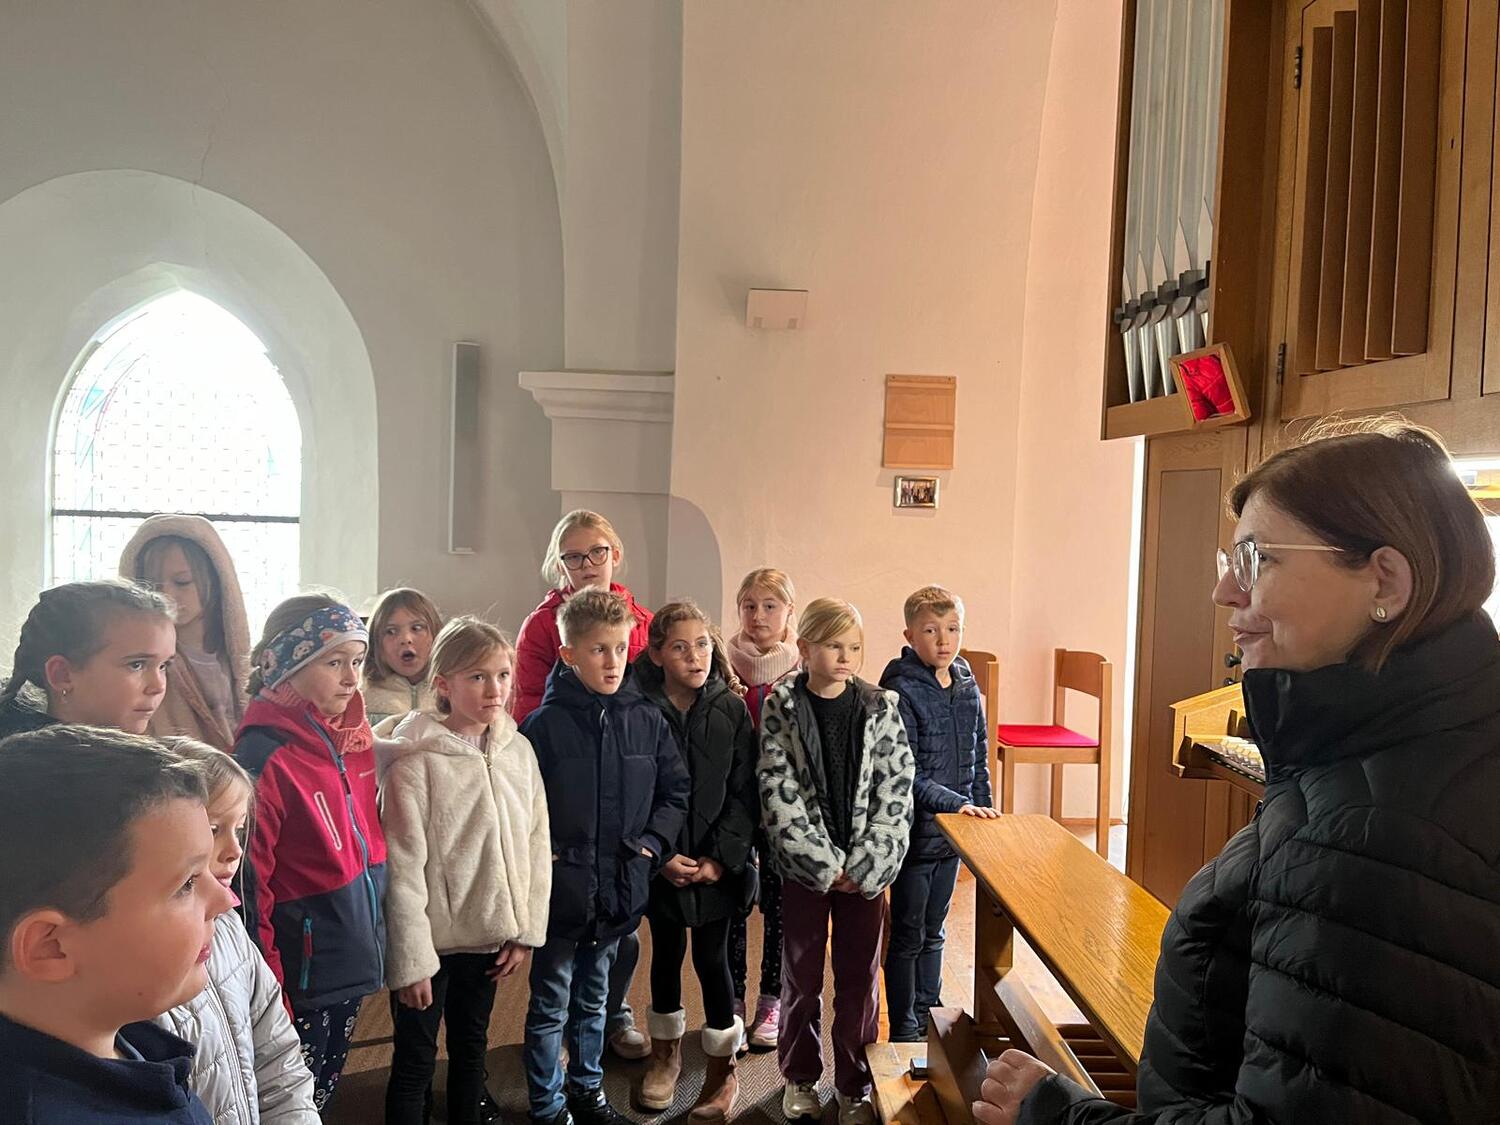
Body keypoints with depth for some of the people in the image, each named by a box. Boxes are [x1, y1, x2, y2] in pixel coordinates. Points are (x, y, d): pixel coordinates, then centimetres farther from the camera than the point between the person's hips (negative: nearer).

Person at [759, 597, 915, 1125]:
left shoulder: (880, 709, -3)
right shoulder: (779, 710, -7)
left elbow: (895, 793, -5)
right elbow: (779, 794, -10)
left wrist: (864, 866, -12)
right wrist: (826, 864, -13)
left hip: (866, 868, 1)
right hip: (805, 865, -1)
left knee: (860, 976, 9)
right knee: (801, 973, 12)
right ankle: (800, 1077, 32)